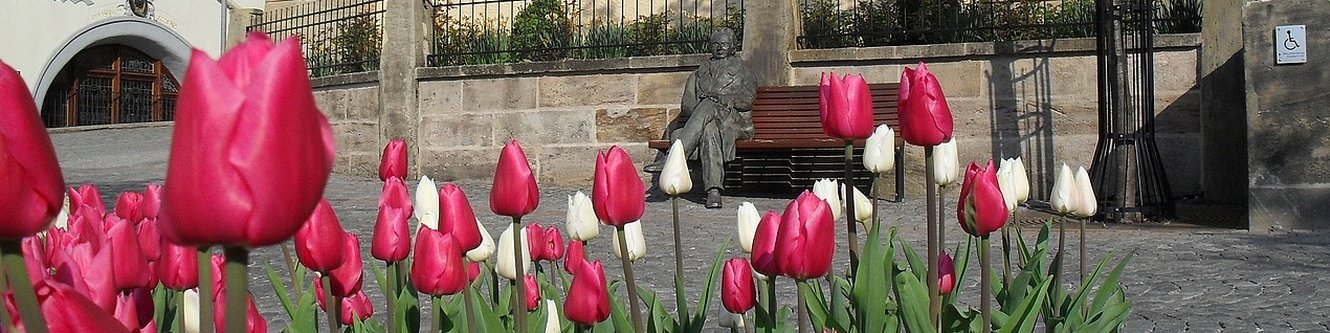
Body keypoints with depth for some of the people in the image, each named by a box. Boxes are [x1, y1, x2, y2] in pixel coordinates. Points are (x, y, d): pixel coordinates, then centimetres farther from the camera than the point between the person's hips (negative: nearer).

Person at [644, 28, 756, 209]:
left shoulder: (744, 74, 20)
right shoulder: (699, 74, 27)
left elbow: (747, 100, 1)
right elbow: (686, 104, 15)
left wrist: (719, 97, -15)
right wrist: (698, 114, -8)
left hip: (734, 122, -2)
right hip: (702, 123, 2)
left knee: (707, 105, -36)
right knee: (709, 130, -39)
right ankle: (713, 190, -53)